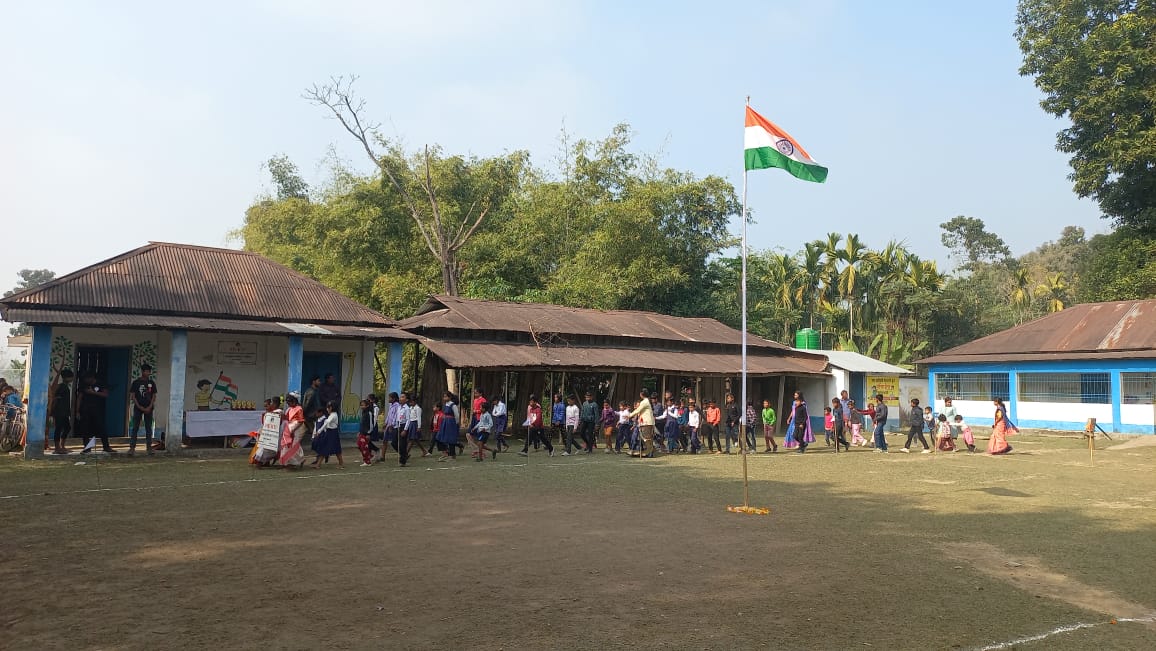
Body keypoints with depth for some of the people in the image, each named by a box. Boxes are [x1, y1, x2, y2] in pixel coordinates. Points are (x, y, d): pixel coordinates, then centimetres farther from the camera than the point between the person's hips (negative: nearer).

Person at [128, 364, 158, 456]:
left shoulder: (151, 383, 6)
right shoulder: (136, 382, 0)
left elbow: (154, 396, 5)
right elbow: (133, 396, -2)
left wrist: (149, 407, -7)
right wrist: (140, 407, -10)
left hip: (148, 408, 2)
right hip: (138, 408, -2)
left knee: (149, 428, 3)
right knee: (135, 428, -3)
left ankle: (149, 447, 5)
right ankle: (132, 447, -2)